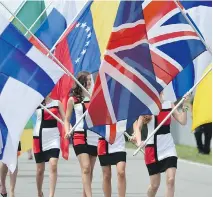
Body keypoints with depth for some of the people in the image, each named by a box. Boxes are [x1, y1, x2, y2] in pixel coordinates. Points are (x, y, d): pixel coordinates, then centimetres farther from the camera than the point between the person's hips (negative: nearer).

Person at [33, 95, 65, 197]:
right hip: (39, 137, 0)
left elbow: (64, 119, 0)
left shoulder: (57, 103, 5)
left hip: (53, 137, 0)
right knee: (40, 169, 9)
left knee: (53, 166, -16)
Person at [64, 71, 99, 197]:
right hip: (80, 136, -3)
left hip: (94, 136, 3)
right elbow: (67, 119, 7)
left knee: (90, 169, 7)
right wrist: (67, 131, -10)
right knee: (86, 168, -14)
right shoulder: (73, 100, 2)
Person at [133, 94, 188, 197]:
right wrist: (139, 141, -26)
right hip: (153, 149, -1)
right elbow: (137, 127, -9)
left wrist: (184, 107, -15)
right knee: (155, 185, 6)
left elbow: (182, 121, -3)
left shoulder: (169, 105, 2)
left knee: (171, 180, -14)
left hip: (169, 148, 2)